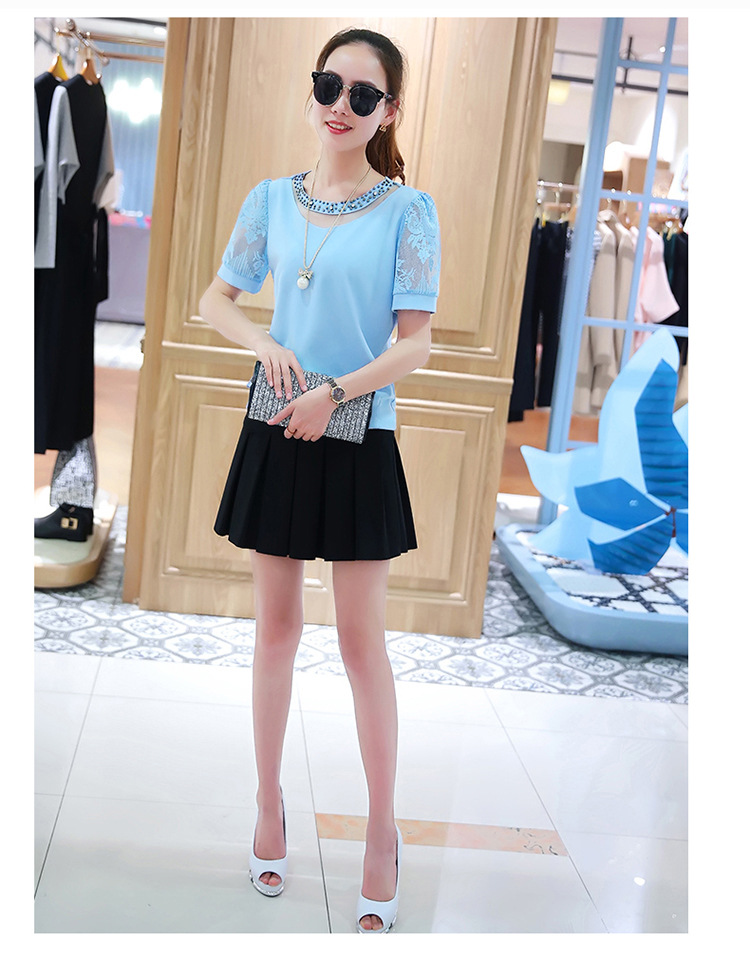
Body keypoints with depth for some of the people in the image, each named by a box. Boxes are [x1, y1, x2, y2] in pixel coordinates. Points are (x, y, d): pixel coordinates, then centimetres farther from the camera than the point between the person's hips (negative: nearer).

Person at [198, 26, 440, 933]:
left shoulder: (406, 208, -6)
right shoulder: (271, 199, 4)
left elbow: (414, 343, -8)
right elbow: (216, 300, 11)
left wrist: (334, 392, -20)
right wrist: (264, 343, -8)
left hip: (358, 442, -3)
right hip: (275, 435, 3)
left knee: (362, 637, 3)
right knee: (275, 624, 12)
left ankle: (383, 828, 18)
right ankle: (269, 802, 29)